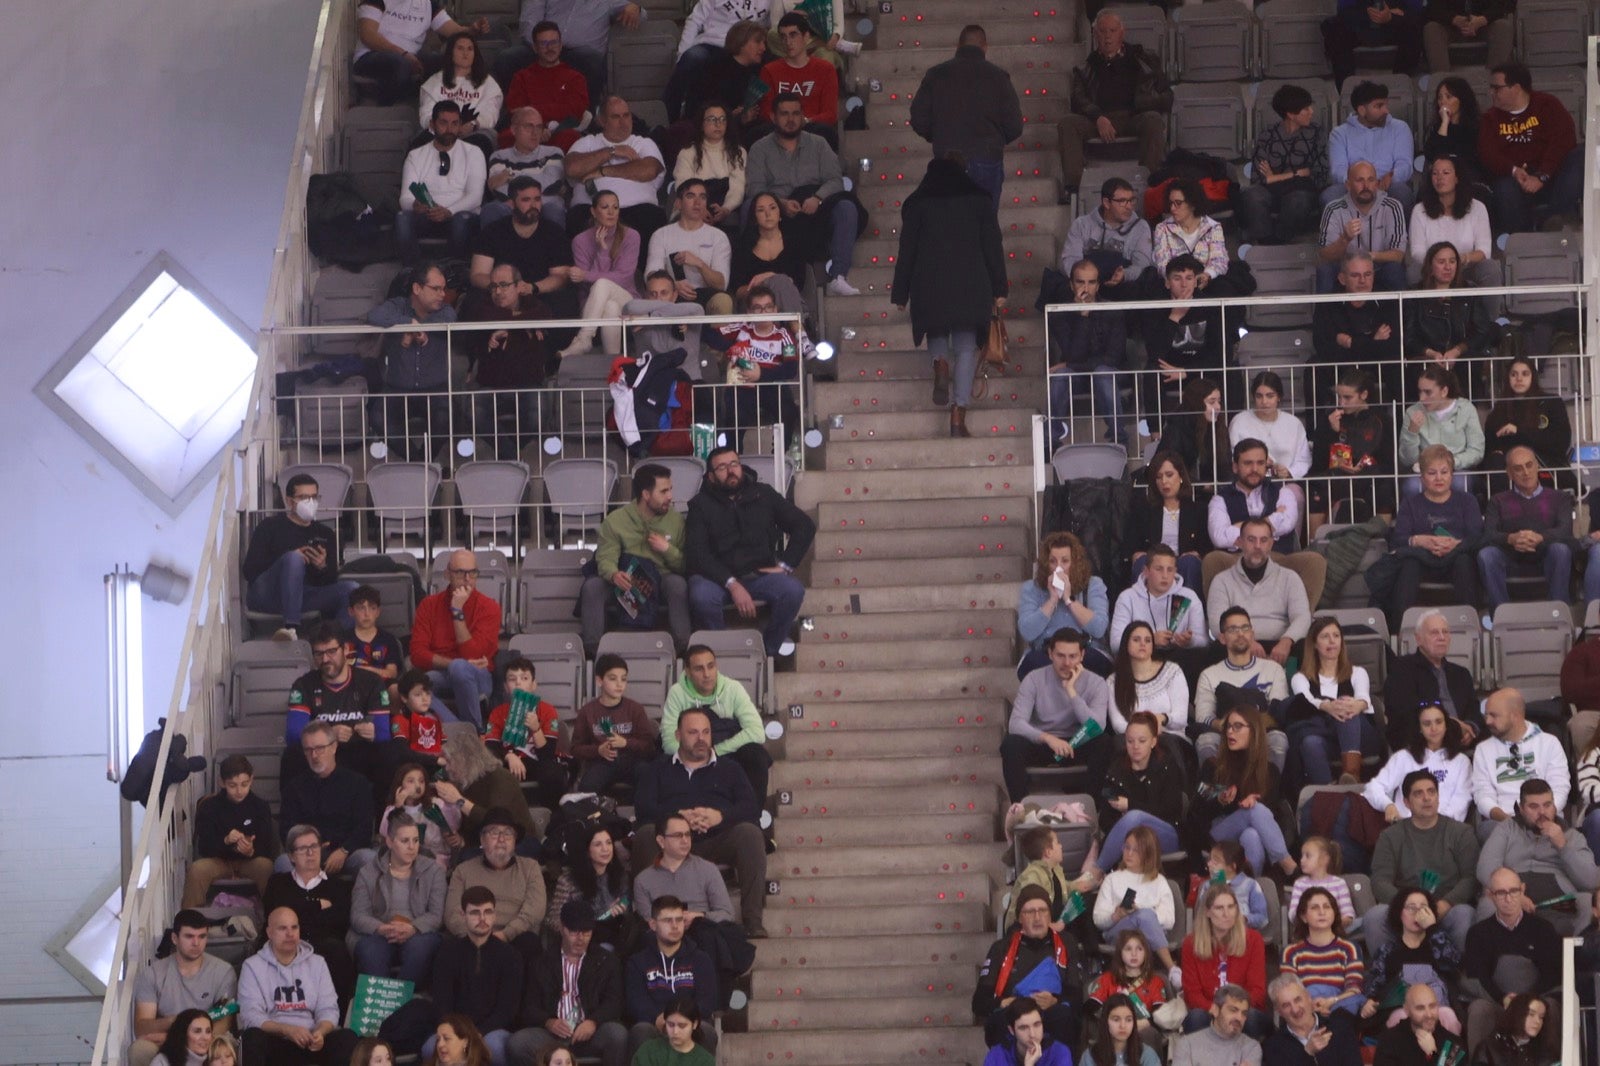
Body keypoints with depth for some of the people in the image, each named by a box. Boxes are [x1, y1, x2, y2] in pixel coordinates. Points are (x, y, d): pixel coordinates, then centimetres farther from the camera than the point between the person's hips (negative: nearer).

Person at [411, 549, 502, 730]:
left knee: (459, 668, -38)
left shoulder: (489, 608, -2)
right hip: (440, 675, 2)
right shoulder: (429, 605, 5)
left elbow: (472, 655, -14)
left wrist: (458, 612, -15)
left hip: (478, 679, -2)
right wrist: (455, 663, -18)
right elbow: (417, 654, -5)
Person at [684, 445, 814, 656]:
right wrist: (732, 585, -20)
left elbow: (805, 526, 13)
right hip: (718, 577, -2)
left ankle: (769, 649, -11)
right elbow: (697, 554, -8)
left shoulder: (763, 494, 13)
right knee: (701, 597, -38)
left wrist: (785, 565, -1)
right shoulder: (701, 504, 5)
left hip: (761, 573, 2)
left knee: (793, 591, -30)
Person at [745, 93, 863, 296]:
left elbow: (835, 180, 4)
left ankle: (838, 278, -38)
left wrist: (817, 198, -18)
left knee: (846, 207, -29)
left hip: (815, 210, 2)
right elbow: (755, 188, -1)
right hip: (779, 216, -2)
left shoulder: (817, 144, 19)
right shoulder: (760, 149, 13)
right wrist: (781, 203, -21)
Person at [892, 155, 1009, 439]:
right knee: (966, 347, 2)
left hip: (929, 284, 0)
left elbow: (907, 251, 6)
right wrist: (999, 289, 9)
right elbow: (992, 247, 6)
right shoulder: (978, 201, 10)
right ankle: (958, 416, -9)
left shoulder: (917, 204, 8)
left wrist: (900, 295, 11)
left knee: (937, 333, 22)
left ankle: (940, 363, -13)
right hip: (971, 284, 0)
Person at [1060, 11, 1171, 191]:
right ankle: (1072, 185, -35)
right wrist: (1098, 118, -16)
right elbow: (1079, 100, 5)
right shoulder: (1087, 67, 21)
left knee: (1153, 120, -34)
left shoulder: (1141, 60, 18)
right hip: (1099, 120, 1)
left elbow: (1166, 98, 12)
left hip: (1134, 118, -1)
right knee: (1068, 123, -27)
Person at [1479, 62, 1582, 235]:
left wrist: (1541, 176, -23)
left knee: (1577, 160, -29)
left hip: (1550, 175, 0)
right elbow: (1488, 154, -2)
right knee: (1505, 188, -35)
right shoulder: (1491, 119, 13)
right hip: (1513, 177, 0)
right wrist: (1513, 171, -24)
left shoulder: (1548, 105, 3)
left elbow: (1564, 141, -11)